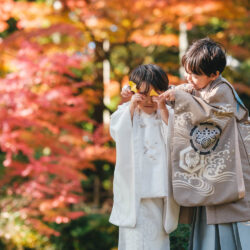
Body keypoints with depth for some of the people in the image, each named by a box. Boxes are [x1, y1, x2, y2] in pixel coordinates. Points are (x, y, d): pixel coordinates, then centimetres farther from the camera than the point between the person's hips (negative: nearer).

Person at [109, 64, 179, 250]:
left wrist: (163, 110, -17)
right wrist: (132, 107, -17)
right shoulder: (126, 112, 4)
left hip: (160, 188, 2)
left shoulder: (167, 114, 5)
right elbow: (118, 134, -13)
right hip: (134, 191, -1)